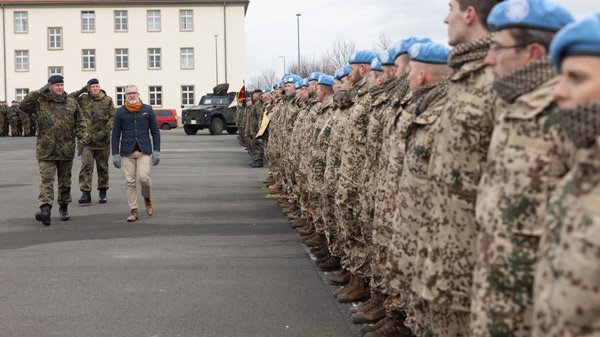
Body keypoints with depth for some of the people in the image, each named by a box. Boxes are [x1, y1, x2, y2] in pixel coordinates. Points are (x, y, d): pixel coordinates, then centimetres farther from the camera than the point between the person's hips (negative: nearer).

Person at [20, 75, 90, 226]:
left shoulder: (71, 103, 8)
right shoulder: (40, 102, 1)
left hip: (66, 150, 3)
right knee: (47, 179, -13)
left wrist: (83, 136, -5)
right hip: (46, 150, -3)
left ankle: (64, 208, 29)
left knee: (65, 180, 13)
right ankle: (45, 209, -24)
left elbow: (80, 122, 11)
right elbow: (24, 106, -14)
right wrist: (40, 91, -15)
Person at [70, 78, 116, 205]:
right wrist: (81, 91, -6)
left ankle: (102, 192, 24)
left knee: (103, 167, 10)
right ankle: (86, 194, -11)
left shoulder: (107, 100, 3)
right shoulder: (83, 99, 4)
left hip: (102, 139, 1)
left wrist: (105, 131, -14)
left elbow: (113, 117, -1)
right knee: (86, 166, -10)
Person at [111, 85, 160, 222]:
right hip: (127, 152, 1)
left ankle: (147, 199, 15)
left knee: (143, 177, -16)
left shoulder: (148, 110, 5)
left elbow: (155, 131, 8)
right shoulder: (120, 112, 6)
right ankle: (133, 211, 6)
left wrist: (156, 151, 1)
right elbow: (115, 134, 7)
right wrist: (115, 154, 1)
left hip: (144, 151, -1)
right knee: (130, 182, -2)